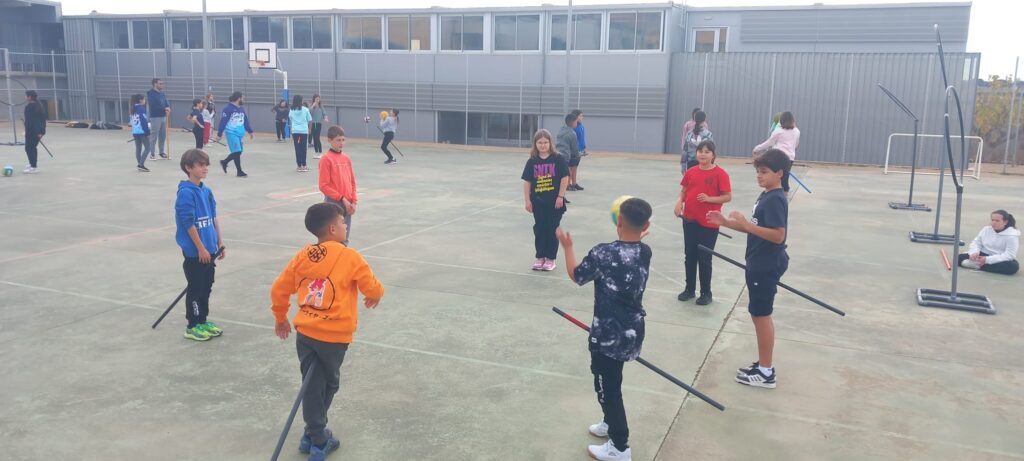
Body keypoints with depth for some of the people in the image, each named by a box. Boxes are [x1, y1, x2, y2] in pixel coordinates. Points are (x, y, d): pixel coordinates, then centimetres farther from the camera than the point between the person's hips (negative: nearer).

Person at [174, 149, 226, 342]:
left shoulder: (207, 191, 9)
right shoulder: (186, 192, -16)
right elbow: (188, 223, -18)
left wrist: (220, 242, 12)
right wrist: (201, 248, -16)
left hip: (208, 249, 8)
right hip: (194, 251, -8)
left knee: (207, 286, 15)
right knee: (196, 287, 1)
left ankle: (203, 321, 28)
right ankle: (193, 326, 13)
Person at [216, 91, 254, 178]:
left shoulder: (242, 109, 12)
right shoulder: (228, 108, -11)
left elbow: (246, 120, 21)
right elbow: (223, 121, -12)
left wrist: (250, 131, 20)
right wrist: (219, 134, -12)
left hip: (239, 133, 8)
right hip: (232, 133, -8)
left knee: (238, 151, 12)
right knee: (237, 151, -9)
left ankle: (224, 162, 34)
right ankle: (239, 172, -1)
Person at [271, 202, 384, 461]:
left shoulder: (302, 256, 3)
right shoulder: (349, 257, -12)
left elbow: (278, 290, 10)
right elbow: (373, 289, -6)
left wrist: (280, 318, 26)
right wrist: (374, 297, 18)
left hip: (305, 332, 4)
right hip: (334, 336, -4)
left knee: (313, 385, 13)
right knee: (328, 384, 16)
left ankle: (315, 437, 20)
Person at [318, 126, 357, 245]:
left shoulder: (347, 158, 10)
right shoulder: (326, 159, -8)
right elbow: (324, 186, -11)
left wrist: (353, 201, 3)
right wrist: (342, 198, -14)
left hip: (347, 204, 6)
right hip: (333, 204, -6)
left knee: (344, 239, 11)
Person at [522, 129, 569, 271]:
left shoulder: (558, 159, -6)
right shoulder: (532, 162, 1)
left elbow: (565, 178, -6)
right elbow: (527, 181, 3)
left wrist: (560, 197, -9)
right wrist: (527, 200, -1)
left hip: (554, 201, -2)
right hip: (538, 201, 2)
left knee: (552, 229, 5)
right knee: (539, 229, 8)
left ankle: (550, 259, 15)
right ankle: (540, 257, 20)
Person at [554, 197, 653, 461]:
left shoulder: (603, 253, -21)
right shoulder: (645, 252, -4)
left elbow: (576, 276, -4)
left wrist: (567, 246, 9)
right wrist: (635, 237, 26)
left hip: (608, 335, -7)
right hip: (632, 332, 7)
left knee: (607, 387, 8)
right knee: (610, 382, 27)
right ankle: (612, 424, 45)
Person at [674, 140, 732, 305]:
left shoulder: (720, 173, -10)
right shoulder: (690, 172, 4)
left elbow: (728, 197, -10)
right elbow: (683, 191, 12)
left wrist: (709, 198, -22)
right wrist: (679, 201, -8)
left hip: (709, 223, -5)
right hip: (690, 220, 5)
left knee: (705, 259, 3)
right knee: (689, 256, 13)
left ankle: (706, 293, 18)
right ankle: (689, 289, 27)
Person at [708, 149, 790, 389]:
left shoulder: (776, 200, -20)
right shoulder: (766, 196, 10)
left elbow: (778, 235, -27)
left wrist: (745, 223, -26)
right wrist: (726, 222, 5)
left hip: (767, 267, -10)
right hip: (759, 265, 10)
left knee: (761, 315, -1)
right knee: (760, 314, 16)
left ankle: (766, 373, 9)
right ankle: (764, 365, 26)